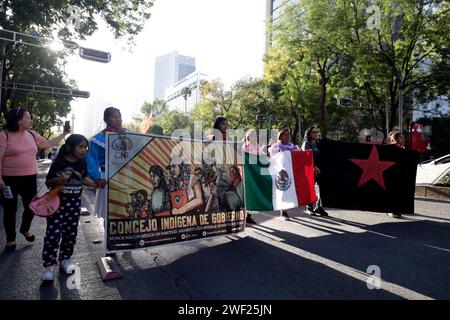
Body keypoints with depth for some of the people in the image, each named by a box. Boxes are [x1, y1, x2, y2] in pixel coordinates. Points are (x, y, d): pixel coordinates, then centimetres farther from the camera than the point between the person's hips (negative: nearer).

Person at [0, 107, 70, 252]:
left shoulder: (32, 134, 7)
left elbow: (48, 144, 19)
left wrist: (63, 134, 14)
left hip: (30, 178, 5)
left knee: (31, 206, 11)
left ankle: (25, 229, 40)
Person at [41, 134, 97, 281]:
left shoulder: (82, 163, 1)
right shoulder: (59, 162, -14)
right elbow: (47, 182, -8)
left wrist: (96, 184, 7)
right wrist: (58, 180, -27)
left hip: (74, 203, 5)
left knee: (71, 233, 12)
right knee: (53, 234, -4)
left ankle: (65, 258, 28)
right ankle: (49, 265, 6)